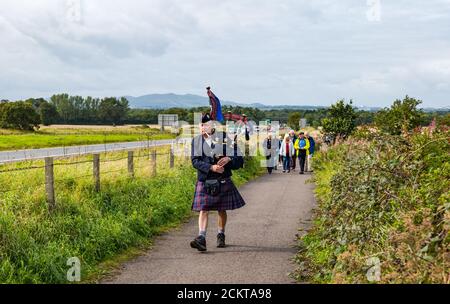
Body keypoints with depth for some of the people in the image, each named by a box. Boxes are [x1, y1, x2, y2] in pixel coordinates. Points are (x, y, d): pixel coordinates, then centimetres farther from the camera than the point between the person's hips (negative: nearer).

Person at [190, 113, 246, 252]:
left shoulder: (224, 139, -3)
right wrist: (211, 167, -21)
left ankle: (221, 235, 29)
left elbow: (239, 160, 0)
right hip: (204, 182, 1)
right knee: (203, 209, -8)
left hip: (222, 182, -1)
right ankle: (201, 239, -14)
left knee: (221, 210, 11)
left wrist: (228, 159, -22)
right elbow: (195, 161, -9)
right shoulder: (196, 141, 2)